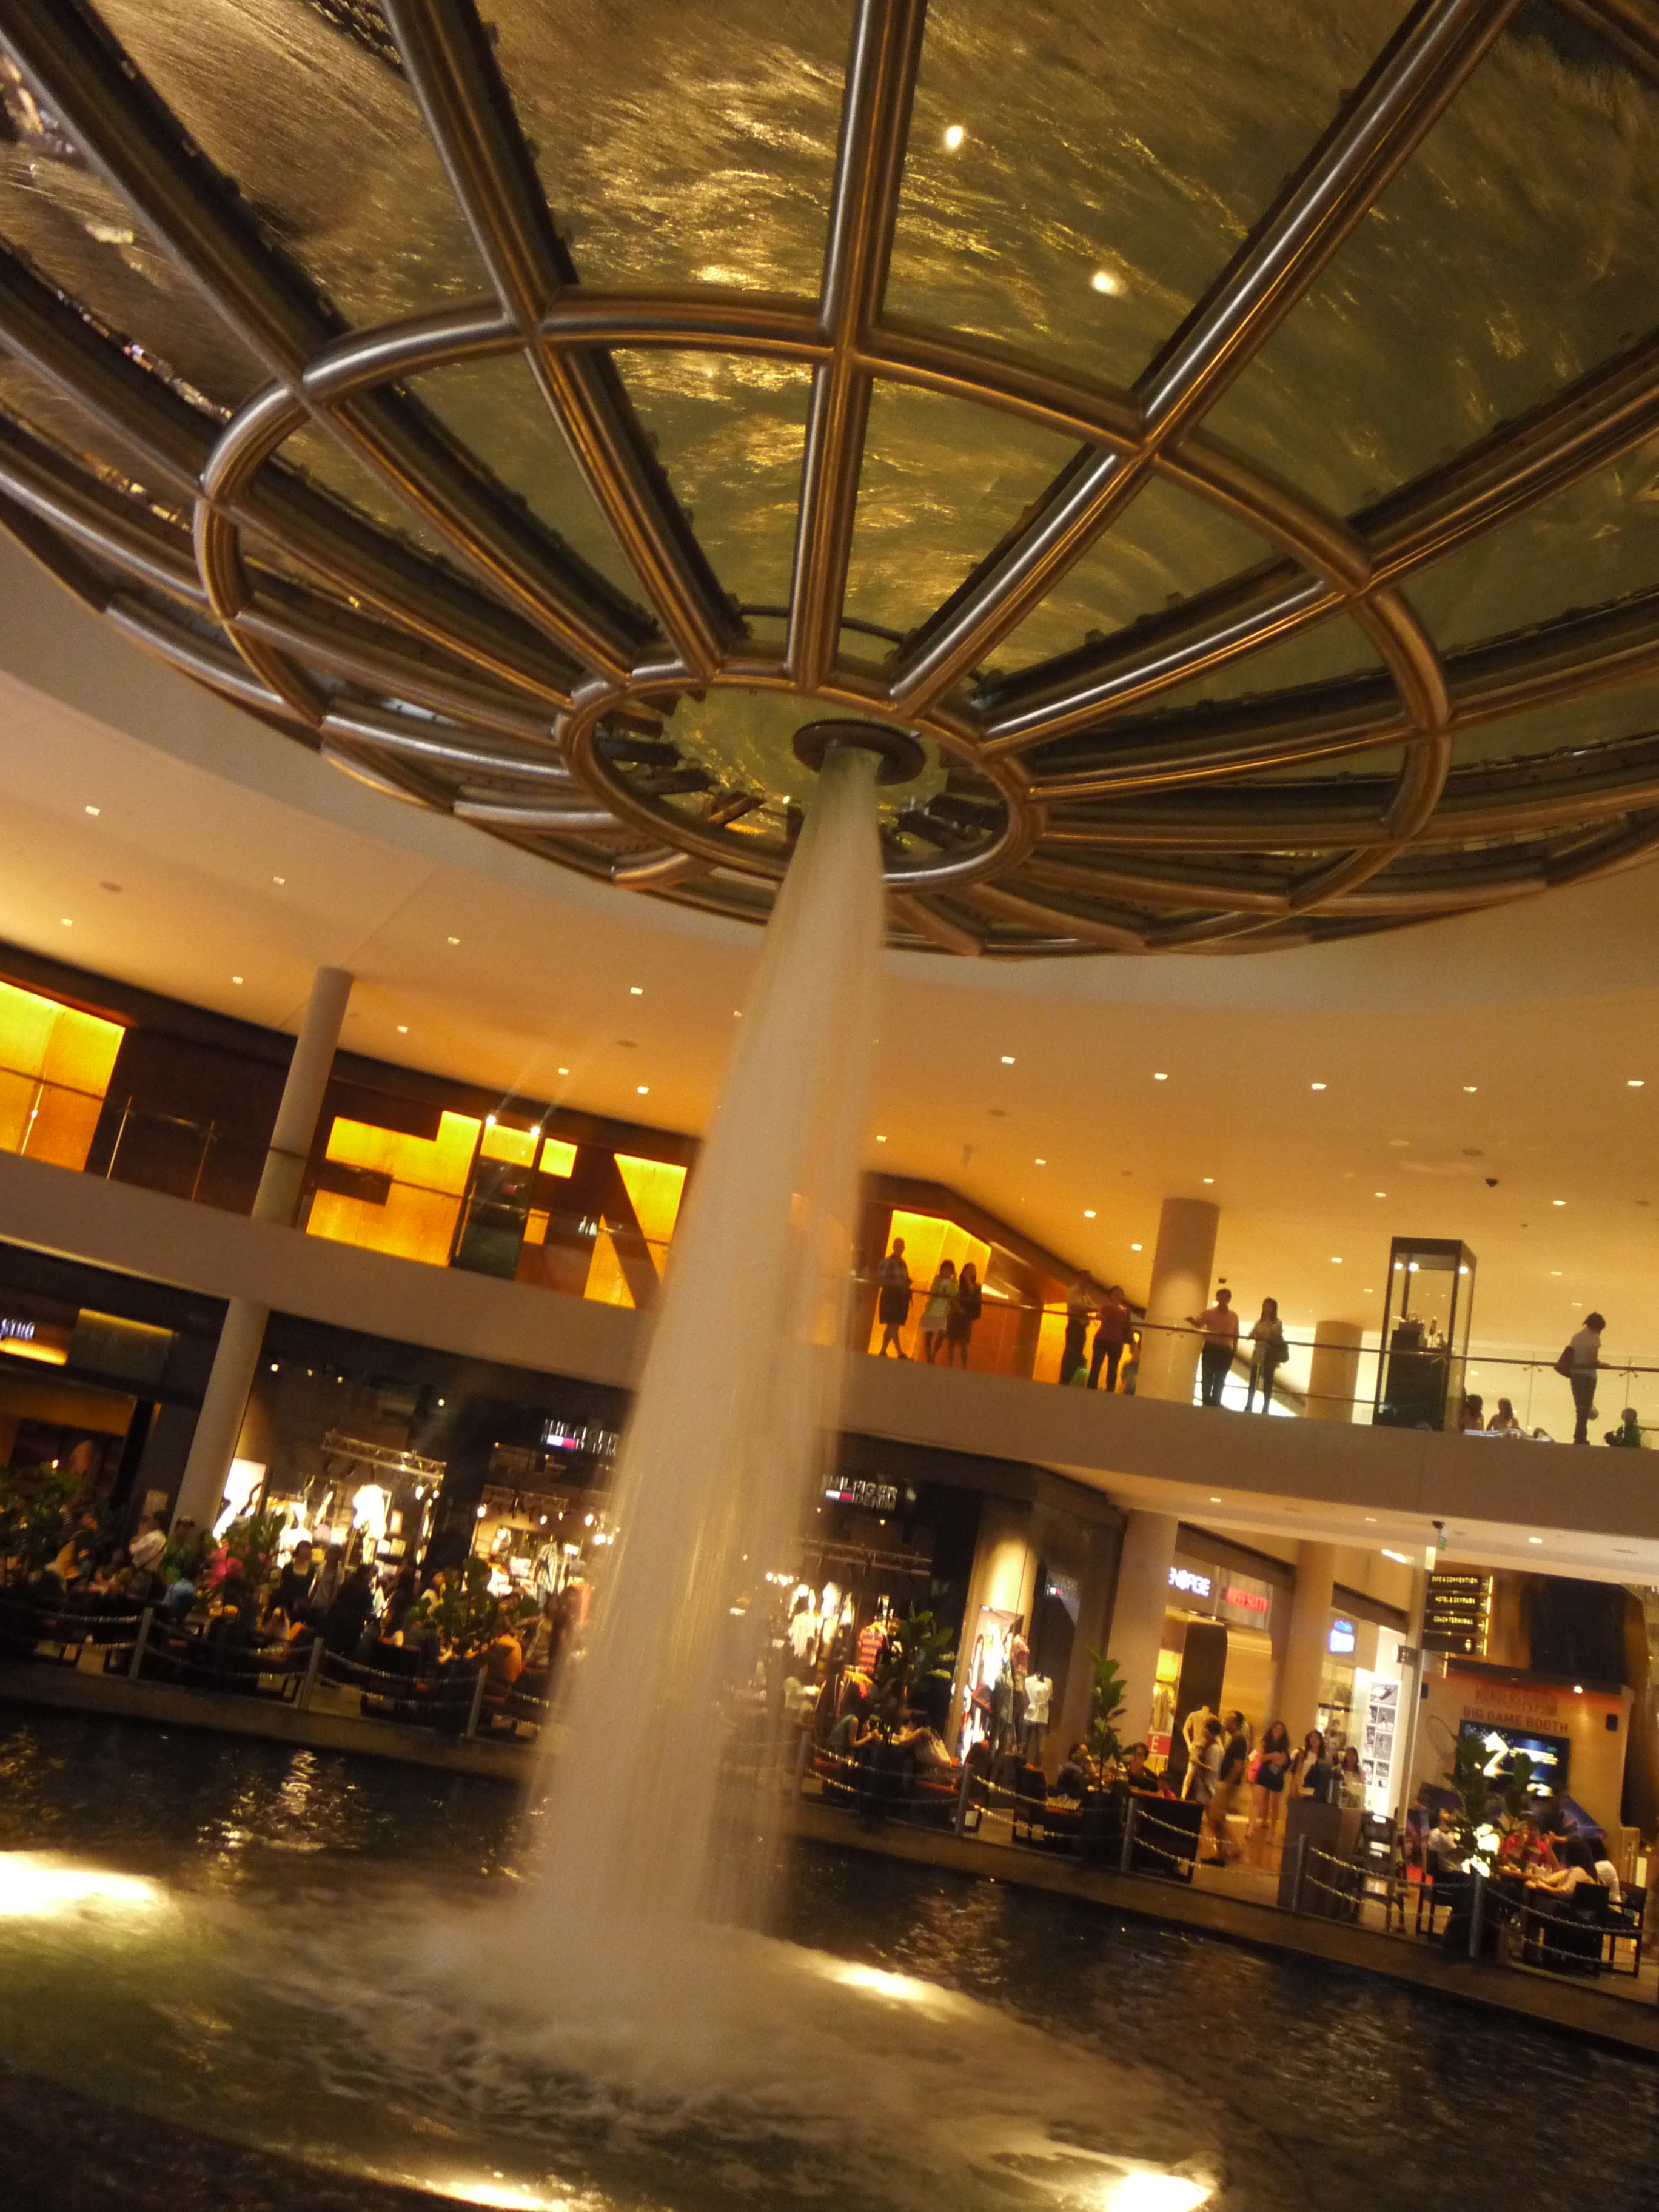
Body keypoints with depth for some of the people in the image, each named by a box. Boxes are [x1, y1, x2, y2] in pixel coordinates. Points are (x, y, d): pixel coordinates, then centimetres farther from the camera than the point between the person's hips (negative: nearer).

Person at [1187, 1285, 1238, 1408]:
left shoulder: (1233, 1316, 9)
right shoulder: (1209, 1312, 2)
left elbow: (1236, 1335, 12)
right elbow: (1198, 1323, -11)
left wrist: (1234, 1350, 6)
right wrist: (1191, 1320, -33)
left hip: (1226, 1351, 2)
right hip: (1210, 1349, -2)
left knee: (1220, 1379, 6)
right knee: (1208, 1378, -2)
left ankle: (1215, 1402, 11)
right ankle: (1206, 1402, 2)